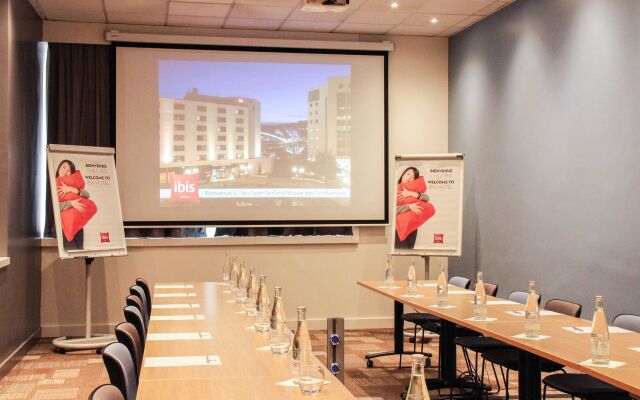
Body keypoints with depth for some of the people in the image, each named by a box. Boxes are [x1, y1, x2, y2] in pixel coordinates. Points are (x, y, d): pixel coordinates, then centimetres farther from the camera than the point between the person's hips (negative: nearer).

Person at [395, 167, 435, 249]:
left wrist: (412, 194, -16)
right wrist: (409, 206, -23)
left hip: (412, 225, 5)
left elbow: (427, 198, -6)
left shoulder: (414, 189, 10)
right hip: (399, 225, -5)